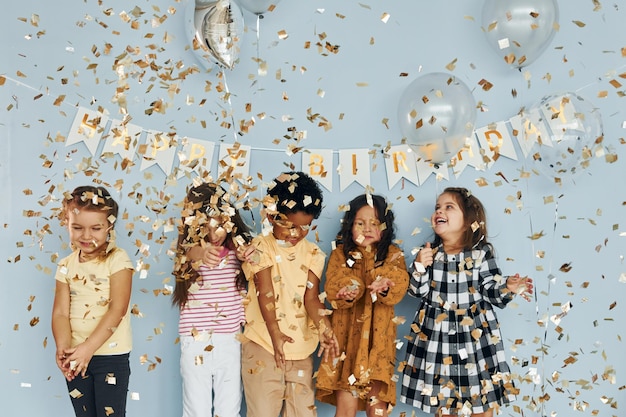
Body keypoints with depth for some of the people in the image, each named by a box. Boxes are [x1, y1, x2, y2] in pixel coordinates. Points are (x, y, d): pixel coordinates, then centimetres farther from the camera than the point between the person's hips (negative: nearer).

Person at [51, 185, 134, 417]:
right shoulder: (66, 266, 4)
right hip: (76, 356, 5)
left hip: (111, 354, -4)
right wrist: (63, 347, -21)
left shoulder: (117, 259, -10)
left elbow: (117, 309, -16)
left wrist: (88, 347, -22)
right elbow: (60, 312, -3)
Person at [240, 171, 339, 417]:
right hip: (263, 344, -4)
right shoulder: (261, 247, -6)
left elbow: (311, 297, -4)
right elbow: (265, 292, -16)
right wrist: (275, 333, -28)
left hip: (301, 345, 4)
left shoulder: (312, 253, 5)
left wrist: (324, 328, -24)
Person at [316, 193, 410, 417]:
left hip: (378, 338, 1)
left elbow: (399, 287, -11)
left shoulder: (393, 256, 7)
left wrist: (384, 288, -33)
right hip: (346, 335, -1)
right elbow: (333, 292, -8)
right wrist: (349, 292, -30)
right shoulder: (340, 254, 6)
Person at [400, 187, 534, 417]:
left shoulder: (481, 253, -4)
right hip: (437, 334, 1)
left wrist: (507, 287, -23)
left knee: (483, 398, 7)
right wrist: (420, 266, -18)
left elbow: (491, 290, -4)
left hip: (475, 333, -1)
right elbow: (419, 292, -3)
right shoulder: (429, 253, 0)